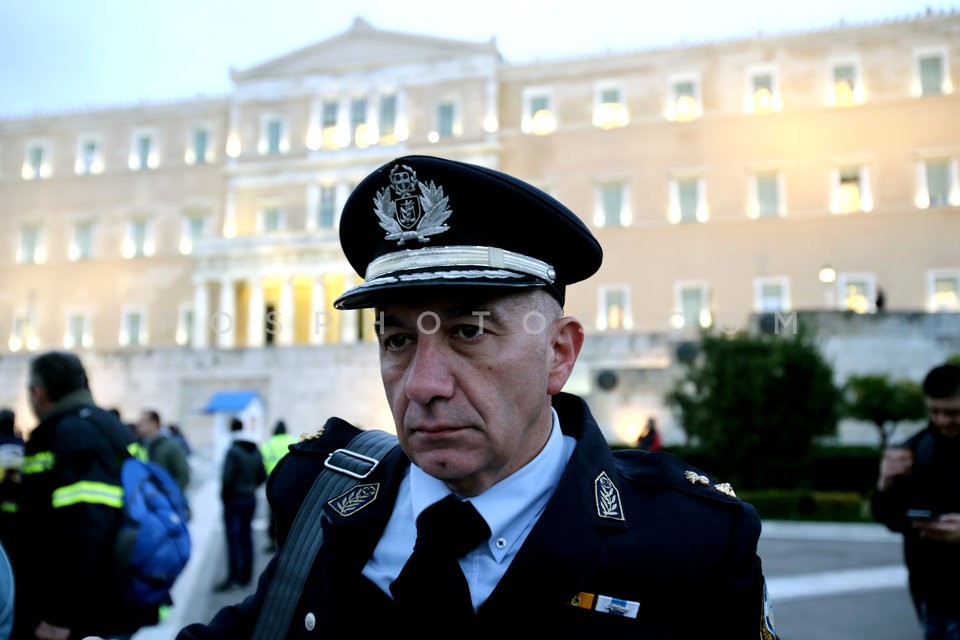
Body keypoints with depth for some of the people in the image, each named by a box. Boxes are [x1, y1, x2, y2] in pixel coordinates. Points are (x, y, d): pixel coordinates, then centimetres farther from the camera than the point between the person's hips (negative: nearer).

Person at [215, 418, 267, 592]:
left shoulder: (233, 451, -15)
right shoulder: (255, 451, 7)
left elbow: (227, 478, -19)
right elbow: (262, 476, 9)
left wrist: (224, 495, -4)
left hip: (234, 499, -6)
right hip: (250, 499, 6)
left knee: (233, 538, -5)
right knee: (246, 537, 12)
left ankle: (232, 578, -6)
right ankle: (245, 576, 17)